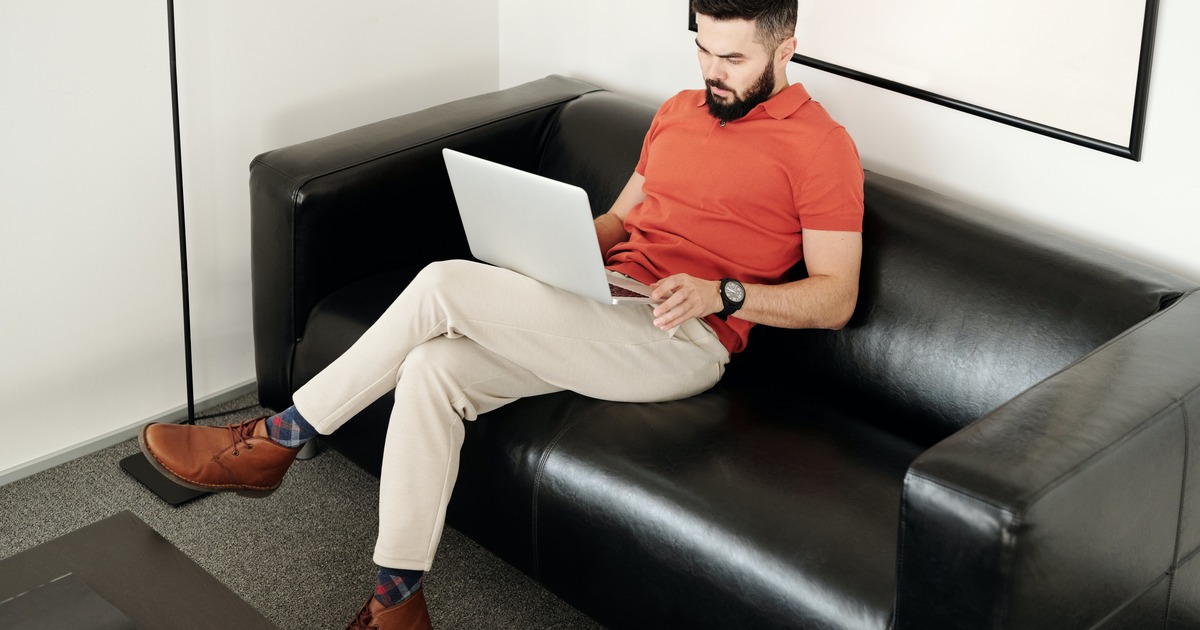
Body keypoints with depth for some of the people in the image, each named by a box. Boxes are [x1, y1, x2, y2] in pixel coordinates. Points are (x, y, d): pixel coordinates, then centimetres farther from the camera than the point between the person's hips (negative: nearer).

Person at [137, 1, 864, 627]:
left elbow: (836, 298, -8)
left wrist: (720, 293, -21)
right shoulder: (680, 111, 20)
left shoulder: (819, 145, -4)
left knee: (445, 285, -21)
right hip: (601, 308, 8)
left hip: (684, 340, -8)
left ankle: (279, 439, -6)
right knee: (430, 367, -20)